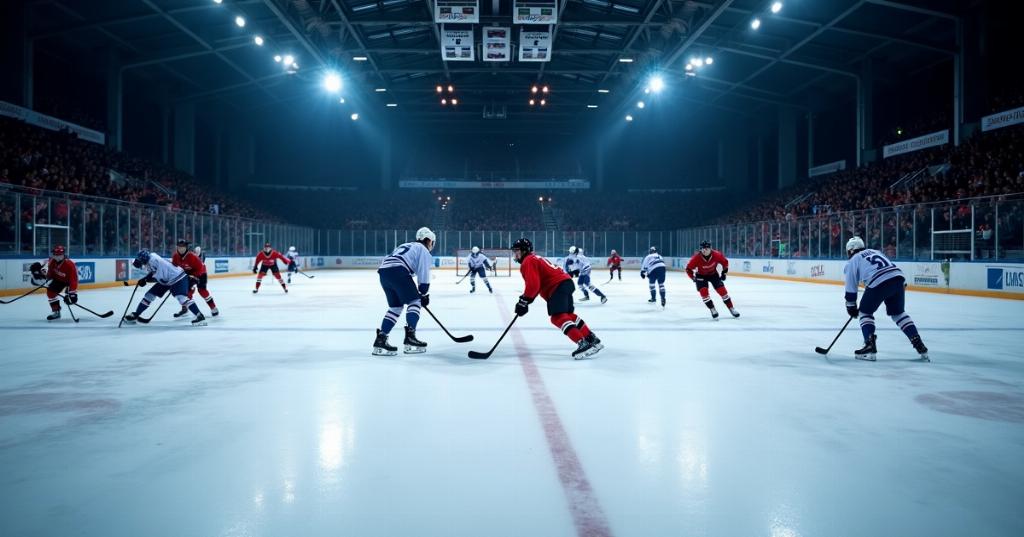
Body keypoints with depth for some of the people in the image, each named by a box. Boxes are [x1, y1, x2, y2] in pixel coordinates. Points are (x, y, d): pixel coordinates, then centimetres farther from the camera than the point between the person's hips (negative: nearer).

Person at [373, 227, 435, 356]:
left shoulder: (406, 246, 36)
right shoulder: (423, 250, 13)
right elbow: (423, 274, 3)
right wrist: (425, 294, 11)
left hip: (383, 271, 8)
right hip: (398, 271, -8)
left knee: (396, 306, 16)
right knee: (414, 302, 2)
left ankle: (380, 339, 8)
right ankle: (410, 338, -9)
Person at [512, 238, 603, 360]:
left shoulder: (528, 262, -6)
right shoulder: (534, 258, 26)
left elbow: (533, 284, -19)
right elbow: (537, 284, 29)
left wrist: (523, 301, -13)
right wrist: (526, 299, 22)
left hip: (558, 287, -11)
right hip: (565, 283, 11)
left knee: (558, 317, -18)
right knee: (568, 315, 21)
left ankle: (583, 344, -29)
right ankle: (593, 340, 22)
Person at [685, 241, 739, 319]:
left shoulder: (716, 255, -26)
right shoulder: (696, 258, -30)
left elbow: (725, 262, -6)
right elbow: (688, 269, -18)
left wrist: (724, 272, -4)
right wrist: (693, 278, -22)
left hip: (713, 274, 1)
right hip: (701, 275, -1)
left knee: (722, 290, -4)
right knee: (703, 292, -18)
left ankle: (731, 309, 10)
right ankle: (713, 310, -5)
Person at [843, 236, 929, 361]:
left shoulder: (853, 261, 16)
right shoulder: (875, 251, 32)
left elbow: (851, 288, 15)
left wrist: (851, 307, 24)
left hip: (878, 283, -5)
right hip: (898, 278, 6)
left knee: (865, 312, 14)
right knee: (898, 313, 21)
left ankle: (870, 347, 2)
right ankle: (919, 345, 13)